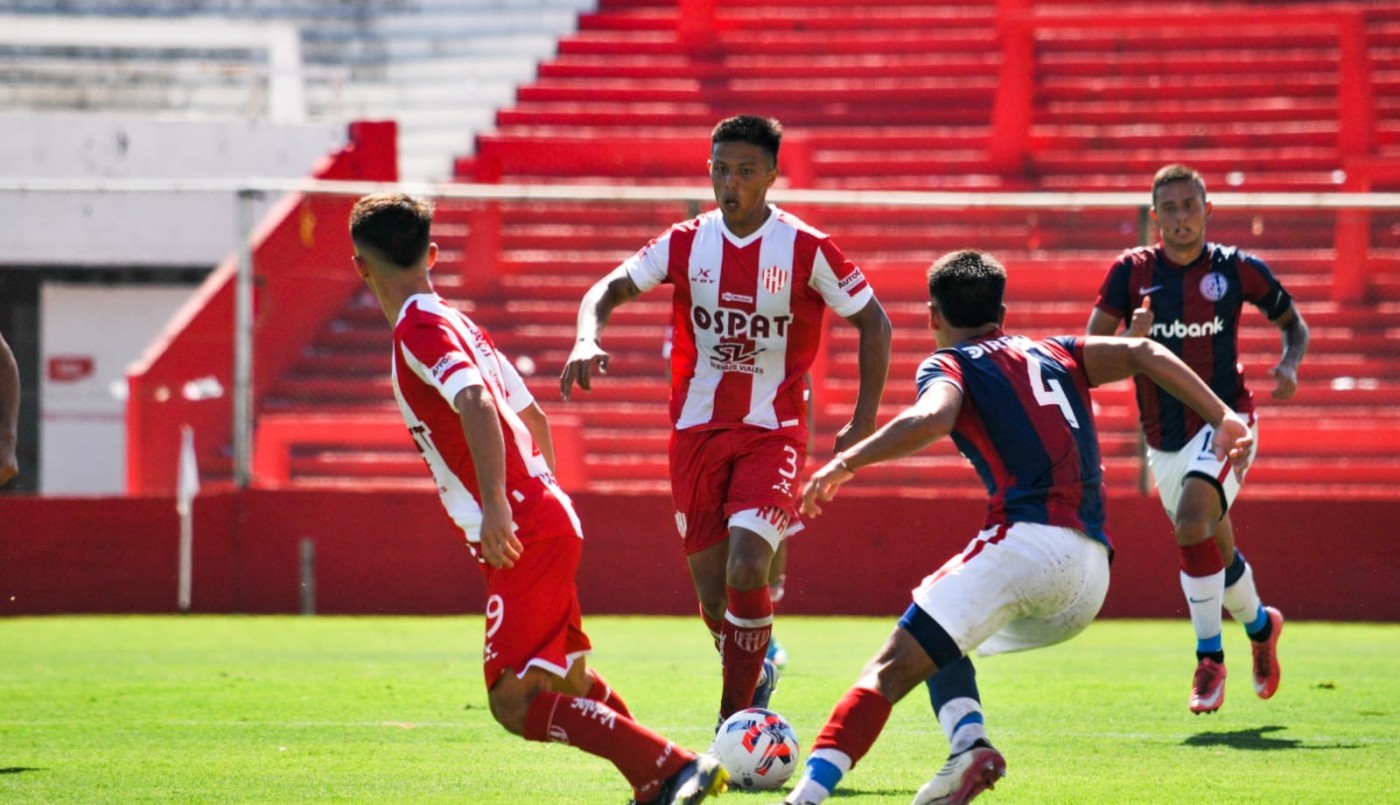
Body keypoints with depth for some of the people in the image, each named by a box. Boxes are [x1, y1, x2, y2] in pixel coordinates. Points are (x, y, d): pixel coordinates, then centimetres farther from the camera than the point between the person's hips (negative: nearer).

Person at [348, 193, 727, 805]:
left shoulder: (419, 328, -9)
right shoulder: (459, 323, 19)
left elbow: (476, 403, -26)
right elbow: (533, 417, 25)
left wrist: (496, 506, -32)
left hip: (522, 540, -10)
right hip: (548, 520, 10)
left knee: (515, 702, -12)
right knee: (565, 681, 22)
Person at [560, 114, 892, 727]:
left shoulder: (806, 250, -7)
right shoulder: (685, 244, 0)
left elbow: (873, 322, 1)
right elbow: (608, 290, 1)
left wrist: (864, 420, -6)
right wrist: (587, 338, -23)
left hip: (772, 433, -3)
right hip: (697, 430, 3)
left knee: (746, 568, -23)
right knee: (712, 594, 5)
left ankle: (735, 721, -14)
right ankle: (756, 672, 36)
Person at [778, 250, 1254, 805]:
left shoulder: (949, 365, 8)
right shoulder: (1053, 355, 26)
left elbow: (932, 417, -14)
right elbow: (1143, 353, 14)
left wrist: (846, 462, -13)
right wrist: (1222, 418, 12)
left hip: (1027, 542, -6)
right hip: (1091, 578, 6)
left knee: (892, 667, -10)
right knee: (936, 642, 27)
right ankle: (970, 745, 0)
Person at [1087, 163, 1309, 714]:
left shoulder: (1238, 270, -4)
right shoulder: (1132, 272, -2)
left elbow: (1293, 323, 11)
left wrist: (1289, 366, -10)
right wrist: (1132, 342, -26)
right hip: (1164, 438, 3)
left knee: (1191, 522, -27)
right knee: (1215, 552, 13)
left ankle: (1209, 657, -14)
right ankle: (1260, 625, 44)